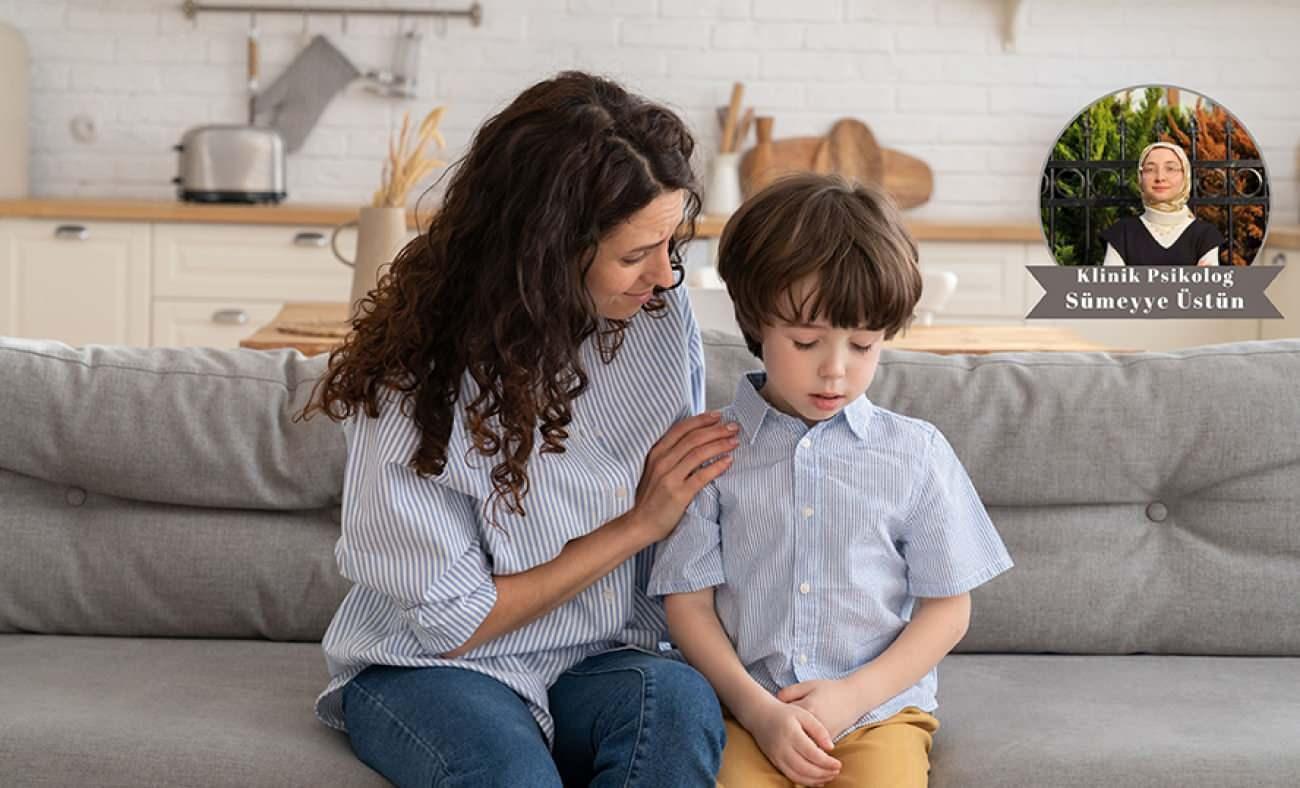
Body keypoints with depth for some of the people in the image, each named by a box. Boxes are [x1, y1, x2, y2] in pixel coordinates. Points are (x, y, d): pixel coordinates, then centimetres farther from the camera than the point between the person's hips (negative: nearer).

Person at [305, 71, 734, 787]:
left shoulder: (663, 318, -5)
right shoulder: (415, 385, -18)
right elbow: (454, 621, -12)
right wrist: (637, 525, -14)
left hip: (602, 662, 4)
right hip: (429, 671, -3)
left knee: (680, 701, -30)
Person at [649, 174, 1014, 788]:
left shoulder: (916, 453, 3)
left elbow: (946, 607, 5)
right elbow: (689, 601, 1)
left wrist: (854, 695, -7)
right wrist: (758, 709, -10)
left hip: (878, 711, 1)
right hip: (748, 713, -1)